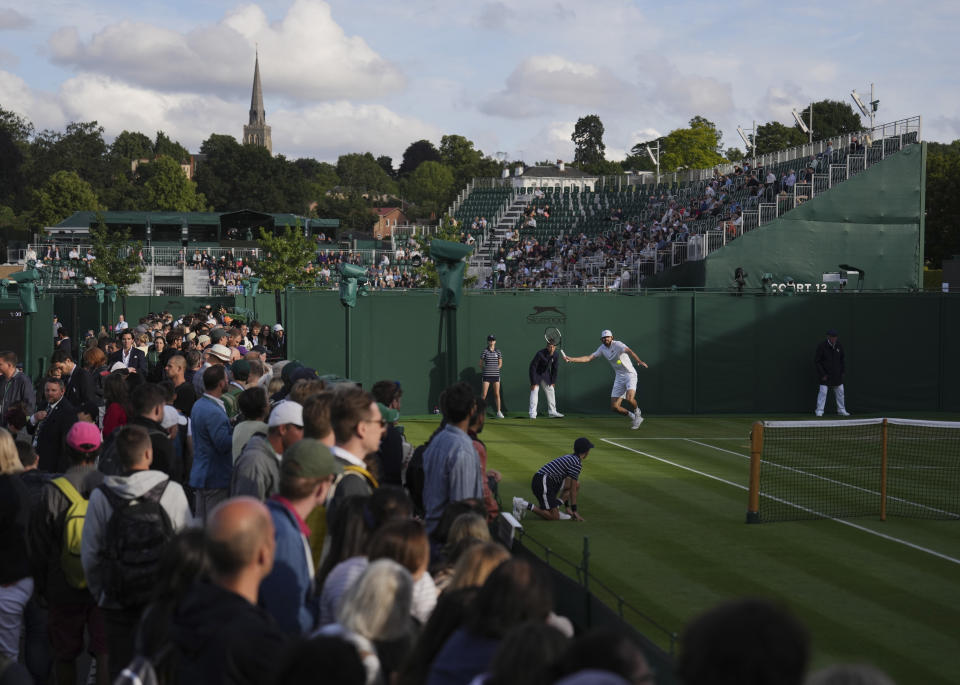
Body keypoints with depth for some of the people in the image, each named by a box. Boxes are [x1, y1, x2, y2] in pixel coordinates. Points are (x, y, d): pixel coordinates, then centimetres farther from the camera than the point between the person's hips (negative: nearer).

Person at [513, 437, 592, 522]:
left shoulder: (568, 457, 22)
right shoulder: (577, 464, -8)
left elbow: (566, 486, 27)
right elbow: (572, 490, -8)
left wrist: (567, 507, 29)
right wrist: (574, 511, -2)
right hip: (543, 482, -10)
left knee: (576, 484, 14)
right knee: (554, 517, -9)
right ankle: (526, 505, -11)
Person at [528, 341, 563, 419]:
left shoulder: (556, 355, -14)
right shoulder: (540, 354, -31)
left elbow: (554, 369, 1)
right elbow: (532, 367, -27)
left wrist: (553, 382, -2)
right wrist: (533, 382, -28)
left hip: (546, 374, 6)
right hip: (536, 373, -6)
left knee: (551, 391, 6)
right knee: (534, 390, -16)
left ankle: (552, 412, 16)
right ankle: (533, 413, -17)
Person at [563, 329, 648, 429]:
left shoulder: (617, 345, -13)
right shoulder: (602, 348, 7)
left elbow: (629, 351, -31)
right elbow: (588, 358, 7)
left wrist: (639, 361, -50)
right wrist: (571, 359, 1)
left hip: (630, 375, -6)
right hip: (619, 378, 6)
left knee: (629, 398, -29)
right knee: (614, 406, -4)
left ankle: (637, 411, 6)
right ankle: (634, 417, 19)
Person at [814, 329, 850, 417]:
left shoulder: (838, 345, 1)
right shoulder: (822, 346, -15)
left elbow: (842, 359, 14)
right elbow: (816, 361, -12)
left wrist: (843, 370, 7)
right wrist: (822, 374, -15)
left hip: (837, 374, 5)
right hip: (825, 374, -5)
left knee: (840, 391, 8)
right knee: (823, 391, -10)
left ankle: (841, 410, 19)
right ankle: (819, 411, -5)